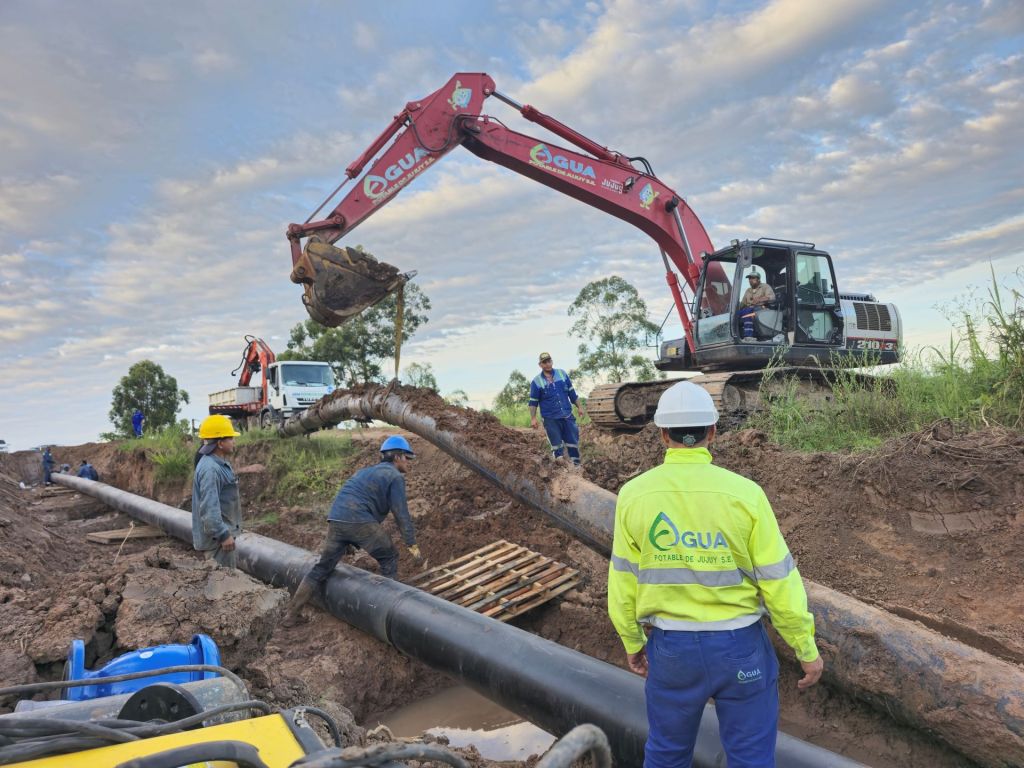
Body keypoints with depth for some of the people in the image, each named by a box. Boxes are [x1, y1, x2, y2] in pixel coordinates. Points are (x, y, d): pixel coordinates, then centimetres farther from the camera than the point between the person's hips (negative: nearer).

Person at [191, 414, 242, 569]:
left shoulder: (219, 464, 11)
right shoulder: (210, 468, -22)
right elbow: (209, 507, -27)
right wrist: (223, 535, -25)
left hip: (224, 531, 10)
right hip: (217, 537, -10)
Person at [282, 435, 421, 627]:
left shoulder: (367, 471, 29)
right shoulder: (395, 477, 5)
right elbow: (401, 513, -1)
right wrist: (411, 543, 4)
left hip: (335, 520, 7)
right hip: (360, 521, -7)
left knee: (322, 567, 14)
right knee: (389, 558, 11)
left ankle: (291, 614, 15)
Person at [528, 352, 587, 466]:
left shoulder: (562, 374, 5)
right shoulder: (536, 381, -4)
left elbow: (572, 393, 12)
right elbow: (533, 402, 0)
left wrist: (579, 407, 10)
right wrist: (533, 418, -7)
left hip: (567, 416, 3)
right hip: (550, 419, -3)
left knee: (573, 441, 6)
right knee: (557, 445, 3)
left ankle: (576, 464, 18)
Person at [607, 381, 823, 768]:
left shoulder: (634, 494, -11)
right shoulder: (744, 493, -16)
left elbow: (624, 581, -4)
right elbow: (779, 579, -11)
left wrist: (632, 641, 11)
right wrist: (807, 649, 2)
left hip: (672, 647, 1)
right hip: (740, 645, -1)